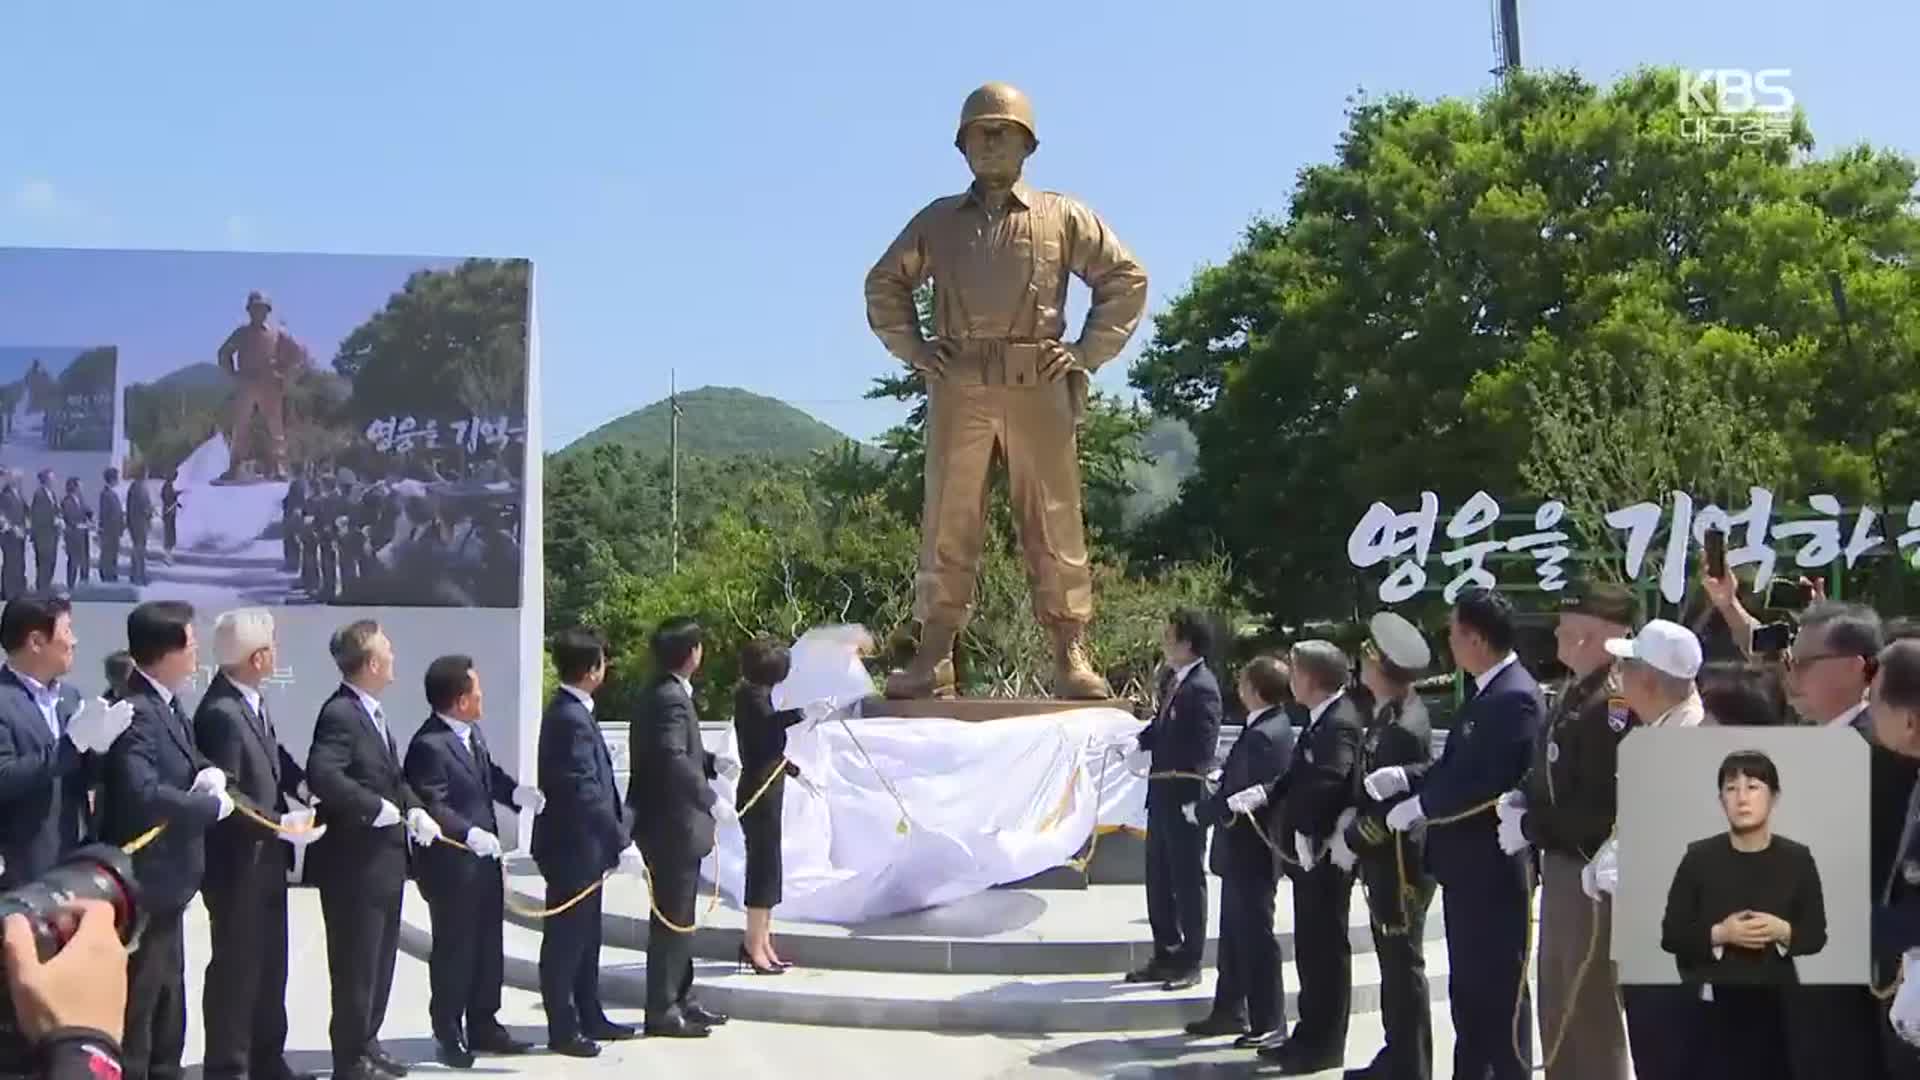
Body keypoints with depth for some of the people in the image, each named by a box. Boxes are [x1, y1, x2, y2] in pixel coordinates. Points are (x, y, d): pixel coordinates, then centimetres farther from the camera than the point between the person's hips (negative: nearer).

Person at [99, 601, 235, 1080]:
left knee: (167, 1008, 21)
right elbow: (142, 794, -34)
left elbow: (187, 763, 21)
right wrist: (213, 805, -21)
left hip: (165, 883, 11)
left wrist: (209, 774, -2)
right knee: (135, 1009, -2)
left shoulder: (167, 705, 9)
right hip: (141, 885, -11)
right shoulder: (134, 711, -23)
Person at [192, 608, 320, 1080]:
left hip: (266, 859, 10)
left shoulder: (253, 700, 5)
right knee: (236, 965, 2)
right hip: (238, 863, -9)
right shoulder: (221, 713, -24)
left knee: (270, 963, 18)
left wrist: (304, 783, -3)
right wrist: (281, 825, -24)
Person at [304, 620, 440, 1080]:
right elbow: (321, 775, -32)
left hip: (384, 859, 10)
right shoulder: (339, 715, -18)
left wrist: (413, 808, 3)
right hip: (355, 864, -10)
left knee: (379, 960, 18)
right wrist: (376, 807, -25)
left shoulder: (373, 713, 13)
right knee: (356, 964, -1)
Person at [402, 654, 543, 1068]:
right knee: (453, 950, 3)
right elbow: (432, 807, -26)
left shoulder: (473, 733, 6)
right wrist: (470, 833, -35)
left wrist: (516, 792, 1)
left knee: (488, 946, 17)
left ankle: (483, 1025, 31)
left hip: (484, 858, 9)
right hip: (451, 867, -9)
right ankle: (448, 1035, 16)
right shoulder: (428, 746, -23)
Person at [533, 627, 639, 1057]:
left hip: (581, 845, 10)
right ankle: (562, 1029, 10)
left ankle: (589, 1017, 29)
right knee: (565, 938, 1)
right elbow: (586, 792, -26)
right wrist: (621, 843, -25)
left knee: (584, 936, 18)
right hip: (572, 845, -10)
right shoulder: (571, 719, -22)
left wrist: (614, 839, 19)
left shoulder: (570, 711, 10)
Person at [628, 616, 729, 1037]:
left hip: (674, 826, 10)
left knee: (679, 919, 18)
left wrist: (712, 763, 10)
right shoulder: (671, 699, -19)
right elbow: (673, 759, -32)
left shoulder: (666, 695, 13)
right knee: (672, 919, -2)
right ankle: (662, 1010, 5)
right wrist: (710, 797, -30)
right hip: (673, 826, -10)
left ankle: (679, 999, 27)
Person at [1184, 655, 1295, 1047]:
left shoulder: (1263, 736, -24)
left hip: (1250, 853, -10)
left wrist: (1201, 812, -11)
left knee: (1256, 936, 0)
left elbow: (1242, 798, -24)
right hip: (1243, 852, 10)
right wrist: (1221, 779, 3)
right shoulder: (1271, 726, 7)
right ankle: (1229, 1011, 28)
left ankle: (1268, 1022, 10)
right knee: (1234, 934, 18)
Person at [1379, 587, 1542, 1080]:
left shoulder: (1515, 697, -19)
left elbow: (1487, 781, -26)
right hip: (1465, 865, 10)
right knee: (1467, 986, 17)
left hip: (1493, 868, -10)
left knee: (1501, 987, -1)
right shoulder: (1486, 692, 12)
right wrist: (1405, 778, 1)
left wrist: (1420, 806, -17)